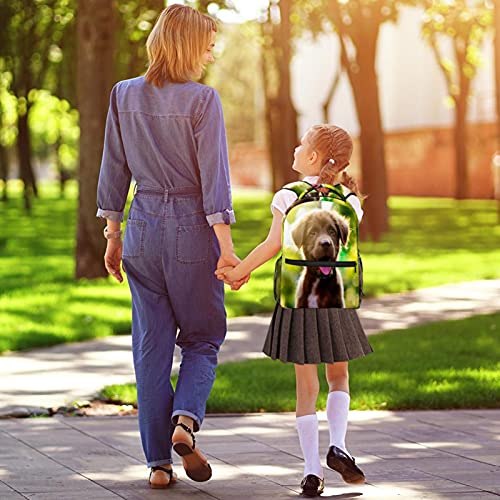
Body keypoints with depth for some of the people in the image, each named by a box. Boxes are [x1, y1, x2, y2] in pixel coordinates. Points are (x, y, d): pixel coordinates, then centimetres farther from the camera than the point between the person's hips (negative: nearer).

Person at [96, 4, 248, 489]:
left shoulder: (124, 95, 3)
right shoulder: (202, 99, -11)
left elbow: (113, 171, 8)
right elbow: (214, 177, -13)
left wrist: (112, 235, 15)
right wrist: (226, 248, -12)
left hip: (142, 228, 4)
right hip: (192, 229, -4)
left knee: (150, 346, 8)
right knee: (203, 337, 13)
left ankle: (159, 461, 8)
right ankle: (186, 418, -12)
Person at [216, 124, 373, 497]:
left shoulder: (289, 197, -5)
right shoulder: (349, 202, 3)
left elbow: (273, 245, -12)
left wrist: (238, 272, -4)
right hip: (335, 297, 1)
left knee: (306, 384, 4)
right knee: (338, 377, 18)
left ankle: (312, 470, 0)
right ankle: (338, 445, -3)